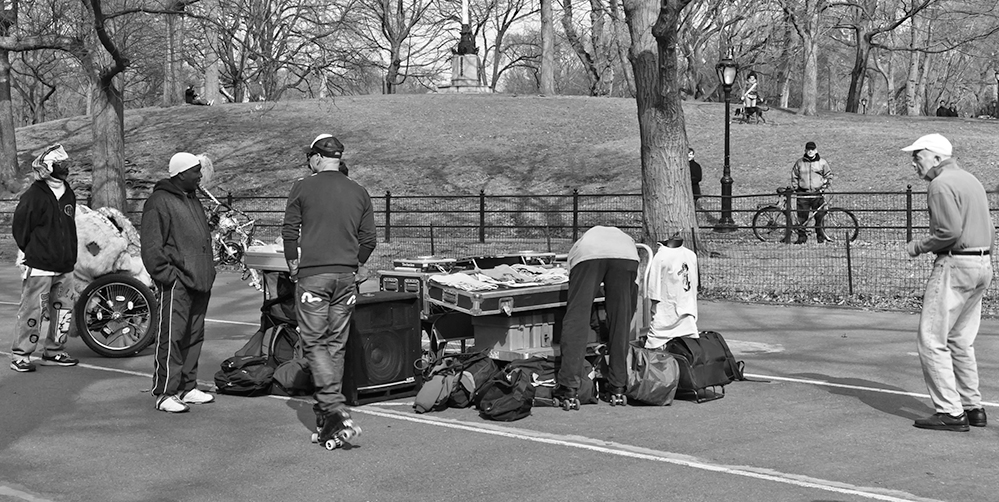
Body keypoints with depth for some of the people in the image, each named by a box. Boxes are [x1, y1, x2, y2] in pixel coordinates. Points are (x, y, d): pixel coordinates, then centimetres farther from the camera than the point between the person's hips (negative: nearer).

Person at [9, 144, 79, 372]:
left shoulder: (68, 194, 12)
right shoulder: (34, 196, -11)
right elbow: (19, 228, -6)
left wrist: (70, 255, 15)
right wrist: (31, 252, 0)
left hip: (65, 266, 7)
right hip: (39, 267, -7)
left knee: (62, 310, 11)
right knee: (32, 311, -5)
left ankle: (54, 351, 23)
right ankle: (20, 355, 3)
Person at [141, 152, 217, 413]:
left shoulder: (193, 200, 20)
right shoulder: (160, 201, -9)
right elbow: (151, 245, -14)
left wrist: (207, 272, 20)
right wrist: (166, 275, -17)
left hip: (199, 282, 9)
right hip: (177, 283, -9)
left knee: (194, 337, 12)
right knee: (172, 337, -8)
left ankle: (187, 388, 20)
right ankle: (164, 393, -5)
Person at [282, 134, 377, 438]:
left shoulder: (303, 188, -2)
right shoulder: (359, 193, 9)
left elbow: (289, 231, -1)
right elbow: (369, 239, 9)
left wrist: (293, 265, 11)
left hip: (312, 275, -4)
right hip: (346, 276, 4)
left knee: (314, 342, -1)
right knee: (336, 344, 11)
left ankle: (334, 404, -17)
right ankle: (326, 408, 16)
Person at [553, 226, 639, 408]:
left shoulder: (578, 245, 45)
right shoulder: (626, 238, 46)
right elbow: (633, 300, 42)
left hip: (587, 256, -1)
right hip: (626, 257, 1)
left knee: (576, 318, 3)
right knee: (621, 323, 13)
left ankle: (569, 388, -5)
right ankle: (618, 388, 15)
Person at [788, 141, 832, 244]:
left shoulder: (822, 162, 5)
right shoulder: (799, 163, 7)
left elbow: (829, 176, 11)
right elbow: (794, 176, 14)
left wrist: (823, 187, 0)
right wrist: (796, 188, 5)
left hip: (817, 193, -1)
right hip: (803, 194, 1)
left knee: (820, 216, -2)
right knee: (802, 217, -1)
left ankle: (820, 236, 11)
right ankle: (802, 237, 7)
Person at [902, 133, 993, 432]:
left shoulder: (941, 184, -11)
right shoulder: (971, 180, 18)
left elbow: (949, 231, -21)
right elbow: (989, 230, 19)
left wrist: (918, 247, -8)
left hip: (956, 266, -10)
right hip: (984, 265, 10)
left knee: (931, 340, -6)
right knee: (960, 342, 17)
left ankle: (951, 413, -7)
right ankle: (973, 407, 20)